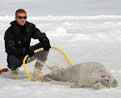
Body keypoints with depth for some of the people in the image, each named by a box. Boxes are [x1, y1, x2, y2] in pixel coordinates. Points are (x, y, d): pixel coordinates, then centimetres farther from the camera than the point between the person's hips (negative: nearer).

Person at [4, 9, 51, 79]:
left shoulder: (30, 27, -3)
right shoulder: (10, 31, -18)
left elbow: (40, 35, -7)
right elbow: (9, 49, -25)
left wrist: (45, 40, -33)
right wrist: (23, 51, -40)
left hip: (26, 51, 5)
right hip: (15, 55, -5)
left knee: (45, 46, -12)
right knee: (15, 62, -40)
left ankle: (37, 70, -7)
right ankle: (14, 68, 2)